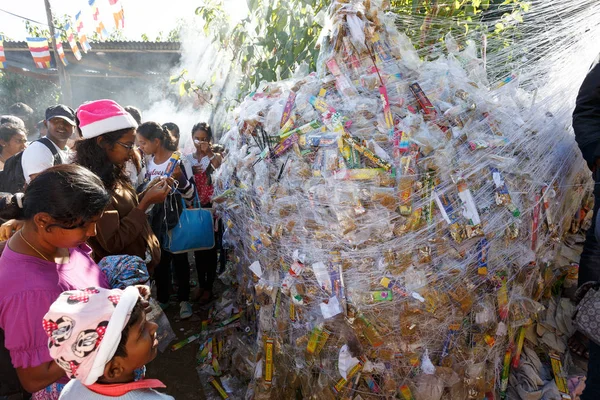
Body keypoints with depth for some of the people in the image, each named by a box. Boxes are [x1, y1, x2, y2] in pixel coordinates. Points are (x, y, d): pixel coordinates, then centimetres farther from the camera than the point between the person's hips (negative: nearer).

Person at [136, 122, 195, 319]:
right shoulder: (148, 161, 2)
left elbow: (190, 195, -18)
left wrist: (180, 178, -32)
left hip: (176, 218, -5)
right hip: (156, 218, 6)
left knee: (179, 259, 6)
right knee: (159, 260, 14)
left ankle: (184, 299, 23)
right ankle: (162, 298, 31)